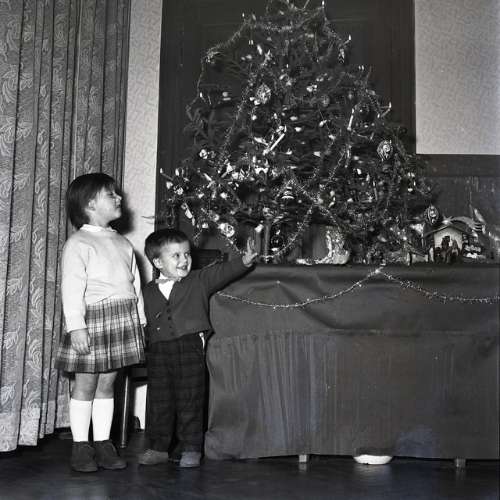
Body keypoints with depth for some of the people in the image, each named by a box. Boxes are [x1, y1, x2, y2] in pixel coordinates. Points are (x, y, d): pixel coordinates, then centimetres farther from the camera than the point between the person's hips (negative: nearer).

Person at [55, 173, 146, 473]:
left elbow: (136, 285, 16)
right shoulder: (78, 243, -6)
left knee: (107, 383, 10)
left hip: (124, 319, 6)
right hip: (93, 318, -6)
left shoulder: (124, 244, 15)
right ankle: (81, 446, 11)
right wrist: (76, 325, -19)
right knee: (85, 384, 2)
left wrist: (140, 321, 12)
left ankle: (103, 443, 16)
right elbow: (72, 287, -12)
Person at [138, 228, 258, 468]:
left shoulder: (199, 282, 4)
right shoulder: (148, 292, 8)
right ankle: (158, 447, 21)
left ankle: (191, 449, 13)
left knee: (190, 401, 2)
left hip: (190, 349, -2)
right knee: (159, 401, 8)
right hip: (159, 351, 2)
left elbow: (222, 272, -9)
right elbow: (144, 323, 15)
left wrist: (244, 261, -24)